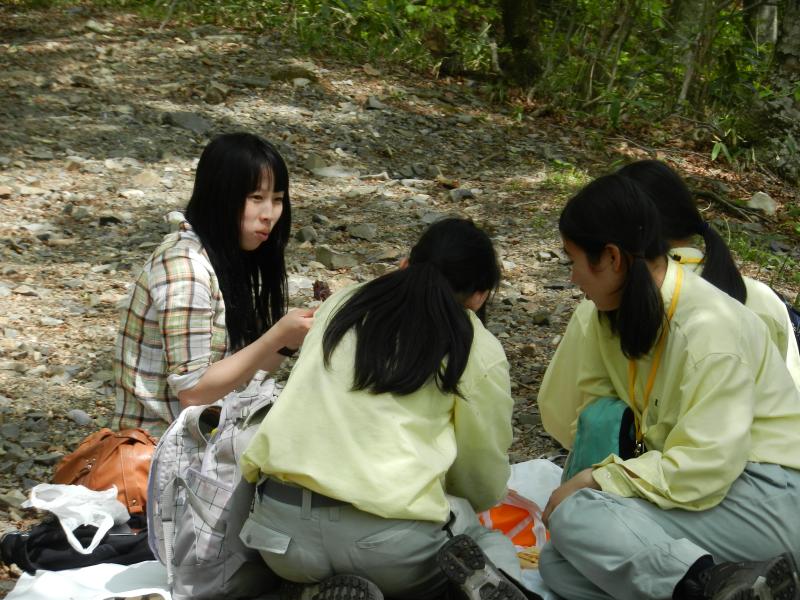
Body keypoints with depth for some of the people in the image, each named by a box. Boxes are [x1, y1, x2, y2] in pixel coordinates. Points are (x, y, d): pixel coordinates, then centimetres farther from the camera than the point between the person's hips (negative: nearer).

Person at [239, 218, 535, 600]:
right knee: (492, 542, 28)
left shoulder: (339, 306, 16)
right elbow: (484, 486, 13)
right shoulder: (480, 351, 5)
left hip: (282, 525, 3)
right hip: (389, 538, -2)